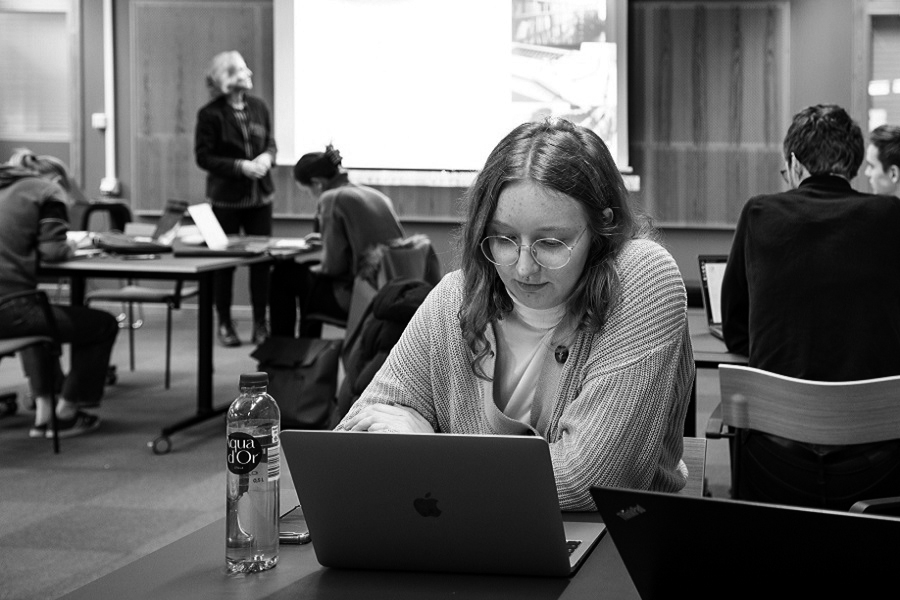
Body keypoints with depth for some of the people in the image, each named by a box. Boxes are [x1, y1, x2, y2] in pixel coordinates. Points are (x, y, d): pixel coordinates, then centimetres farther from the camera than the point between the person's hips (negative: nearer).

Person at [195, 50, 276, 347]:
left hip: (260, 195, 4)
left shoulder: (258, 106, 5)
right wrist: (240, 166, -18)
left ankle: (260, 323, 14)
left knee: (262, 260, 4)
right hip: (226, 198, -4)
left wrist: (267, 157, -8)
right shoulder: (210, 114, -9)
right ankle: (224, 324, 15)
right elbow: (203, 157, -10)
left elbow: (270, 142, 15)